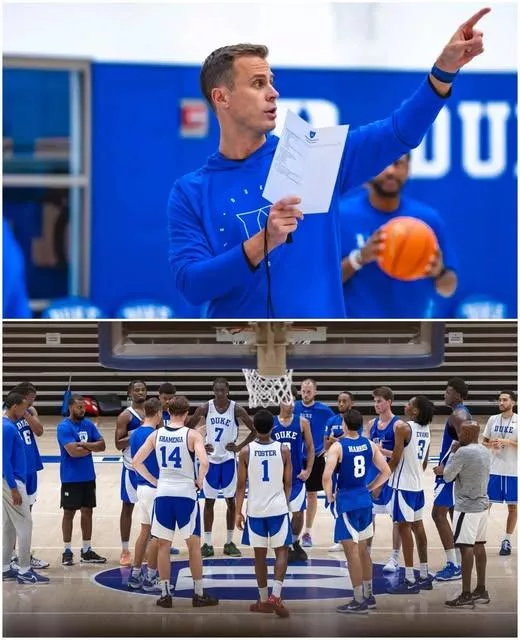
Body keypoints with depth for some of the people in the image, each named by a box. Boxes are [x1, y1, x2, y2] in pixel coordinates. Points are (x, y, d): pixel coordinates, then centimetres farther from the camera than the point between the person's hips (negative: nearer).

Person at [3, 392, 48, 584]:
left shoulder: (9, 426, 11)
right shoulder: (7, 428, -19)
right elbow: (5, 460, -23)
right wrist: (14, 489, -22)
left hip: (12, 481, 10)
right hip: (12, 482, -10)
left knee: (9, 526, 13)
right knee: (24, 525, -7)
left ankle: (5, 568, 18)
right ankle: (24, 571, -6)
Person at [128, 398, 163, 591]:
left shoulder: (135, 434, 7)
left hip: (141, 486, 8)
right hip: (156, 488, -8)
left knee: (145, 530, 15)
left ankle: (135, 575, 18)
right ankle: (150, 578, 4)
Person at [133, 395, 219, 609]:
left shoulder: (156, 434, 3)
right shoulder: (192, 435, -8)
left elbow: (136, 462, 2)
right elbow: (204, 463, -21)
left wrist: (153, 481, 12)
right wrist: (199, 481, -3)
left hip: (163, 494, 3)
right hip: (186, 494, -3)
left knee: (163, 545, 10)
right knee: (193, 545, 8)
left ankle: (165, 594, 10)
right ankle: (199, 594, 12)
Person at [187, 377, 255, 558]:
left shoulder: (236, 409, -9)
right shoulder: (205, 408, -6)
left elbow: (254, 430, -3)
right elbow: (189, 427, 4)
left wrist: (240, 446, -10)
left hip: (228, 459, -1)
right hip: (210, 459, 1)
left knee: (230, 500, 5)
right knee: (209, 501, 4)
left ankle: (229, 543, 15)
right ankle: (207, 544, 9)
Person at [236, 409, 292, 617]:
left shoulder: (246, 451, -5)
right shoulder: (283, 450, -4)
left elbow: (241, 485, -3)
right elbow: (288, 483, 3)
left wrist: (238, 512, 4)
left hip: (255, 510, 0)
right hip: (278, 508, 0)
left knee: (260, 554, 9)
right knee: (281, 552, 8)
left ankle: (264, 600, 14)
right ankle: (276, 595, -9)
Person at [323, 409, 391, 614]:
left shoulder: (338, 447, -14)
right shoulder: (369, 445, 3)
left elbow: (326, 477, -23)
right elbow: (386, 472, 7)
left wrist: (329, 496, -6)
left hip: (347, 502, -6)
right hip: (365, 500, 7)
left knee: (351, 551, -2)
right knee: (362, 548, 19)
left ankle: (359, 601, 0)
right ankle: (368, 596, 26)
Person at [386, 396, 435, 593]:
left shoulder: (403, 427, -17)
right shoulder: (425, 429, 8)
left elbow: (395, 459, -17)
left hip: (403, 485, -8)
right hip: (417, 484, 8)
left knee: (404, 528, -5)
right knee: (417, 527, 14)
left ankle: (410, 580, -6)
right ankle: (424, 576, 19)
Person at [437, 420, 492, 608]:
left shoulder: (463, 453, -18)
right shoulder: (485, 452, 9)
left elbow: (447, 476, -9)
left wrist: (452, 455, 6)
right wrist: (447, 470, 17)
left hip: (467, 507, -9)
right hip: (482, 503, 9)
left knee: (466, 548, -7)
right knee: (478, 546, 13)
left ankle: (466, 595, -8)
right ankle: (481, 590, 18)